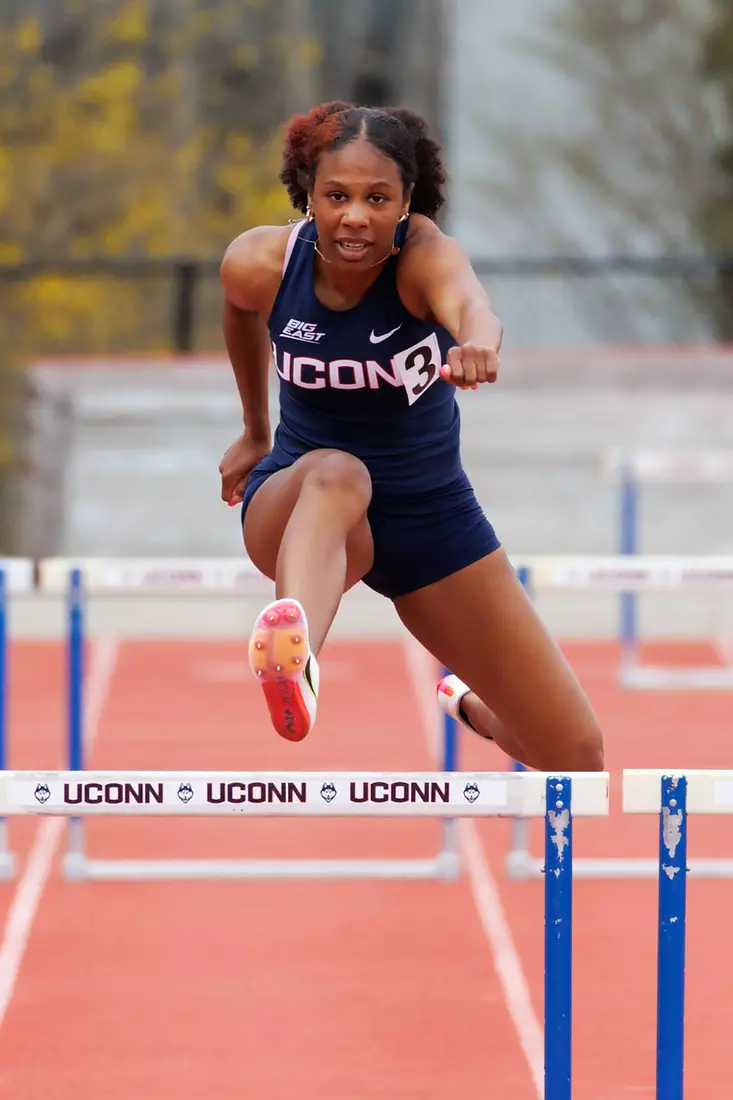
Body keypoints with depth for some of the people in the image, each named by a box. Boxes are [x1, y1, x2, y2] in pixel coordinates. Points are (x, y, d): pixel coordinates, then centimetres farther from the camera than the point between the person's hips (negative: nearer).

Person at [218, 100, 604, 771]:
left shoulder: (424, 255, -23)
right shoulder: (260, 264, -15)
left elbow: (464, 298, -49)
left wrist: (477, 338, -73)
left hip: (432, 516, 1)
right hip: (301, 502, -1)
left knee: (577, 754, 2)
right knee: (336, 474, -42)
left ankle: (471, 703, 40)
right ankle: (293, 656, -72)